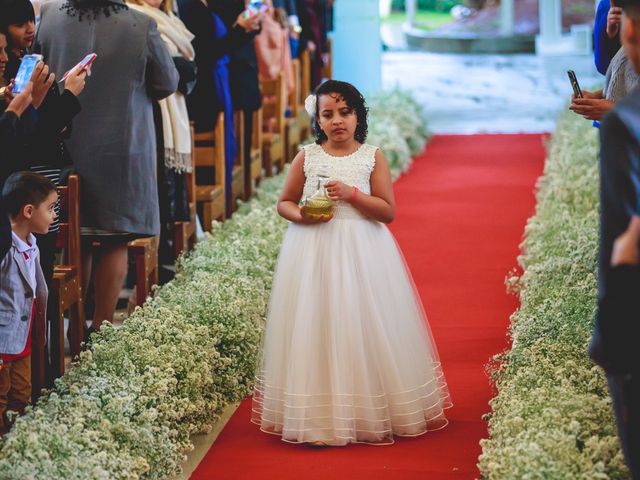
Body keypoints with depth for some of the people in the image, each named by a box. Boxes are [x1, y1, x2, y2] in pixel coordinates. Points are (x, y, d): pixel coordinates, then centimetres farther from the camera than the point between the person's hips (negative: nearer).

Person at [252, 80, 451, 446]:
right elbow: (284, 202, 13)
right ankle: (318, 418, 4)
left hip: (363, 253, -1)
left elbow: (389, 211, -3)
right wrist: (300, 215, -9)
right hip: (315, 254, 1)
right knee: (316, 330, -2)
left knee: (364, 330, 0)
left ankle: (373, 413, 11)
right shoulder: (307, 158, 4)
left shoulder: (372, 157, 0)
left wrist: (352, 194, -16)